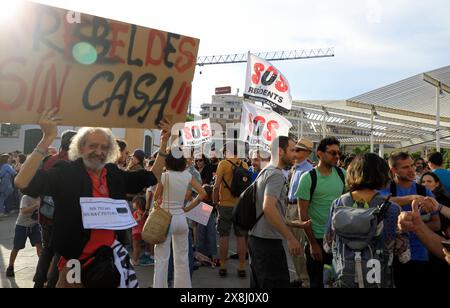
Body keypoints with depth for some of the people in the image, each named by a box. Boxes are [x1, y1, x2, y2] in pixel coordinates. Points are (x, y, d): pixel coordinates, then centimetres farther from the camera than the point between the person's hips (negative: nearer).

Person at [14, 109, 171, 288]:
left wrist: (164, 143, 5)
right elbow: (22, 183, -25)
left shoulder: (114, 174, 3)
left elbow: (152, 177, 12)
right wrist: (47, 139, -30)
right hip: (77, 261, -4)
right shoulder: (66, 172, -11)